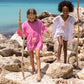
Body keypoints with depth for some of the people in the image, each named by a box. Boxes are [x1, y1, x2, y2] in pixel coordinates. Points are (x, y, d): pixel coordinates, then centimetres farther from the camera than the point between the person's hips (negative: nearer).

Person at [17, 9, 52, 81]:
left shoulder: (38, 22, -5)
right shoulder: (25, 24, -8)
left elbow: (44, 27, 11)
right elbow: (21, 33, -11)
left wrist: (50, 33, 14)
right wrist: (19, 26, -25)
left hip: (38, 41, -1)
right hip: (30, 42, 2)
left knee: (37, 56, -16)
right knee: (31, 57, 15)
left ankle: (39, 73, -15)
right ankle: (33, 69, 38)